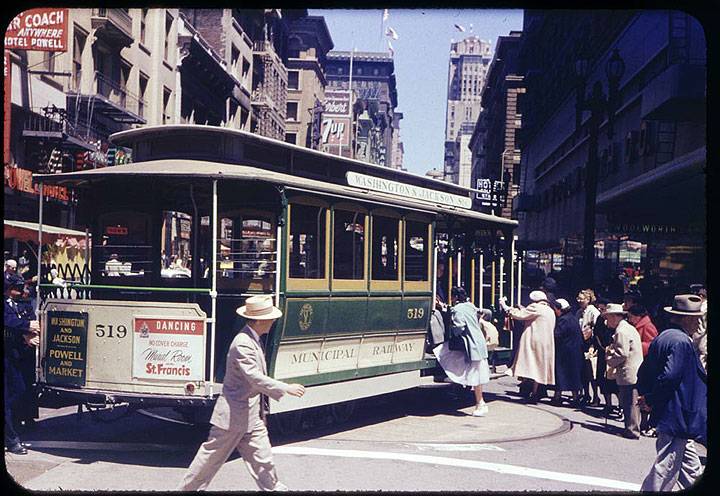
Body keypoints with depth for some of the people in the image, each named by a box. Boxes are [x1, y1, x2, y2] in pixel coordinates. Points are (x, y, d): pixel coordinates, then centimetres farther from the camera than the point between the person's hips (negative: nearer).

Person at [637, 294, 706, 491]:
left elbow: (643, 373, 14)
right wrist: (651, 401, -13)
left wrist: (646, 396, 10)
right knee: (666, 469, -2)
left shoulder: (662, 337, 11)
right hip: (677, 415, -10)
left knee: (691, 469, 18)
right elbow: (669, 377, -25)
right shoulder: (682, 342, -19)